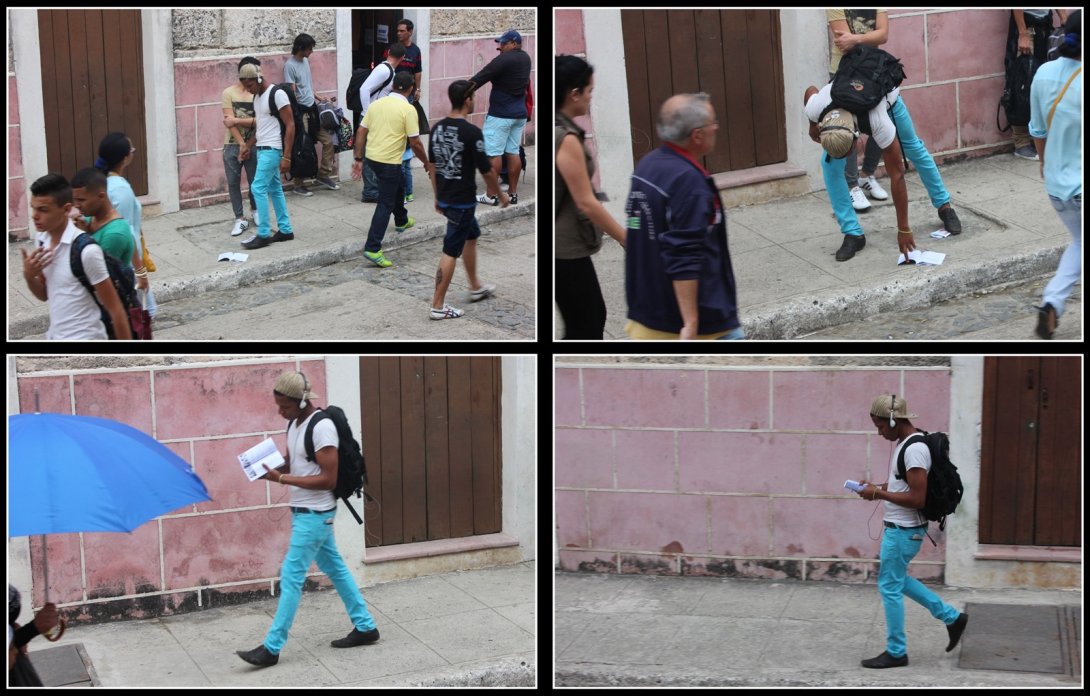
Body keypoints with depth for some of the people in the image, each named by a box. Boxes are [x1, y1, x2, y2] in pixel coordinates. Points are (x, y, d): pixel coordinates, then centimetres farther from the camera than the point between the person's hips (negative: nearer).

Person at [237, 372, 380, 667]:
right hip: (303, 511, 10)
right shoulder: (294, 424, 7)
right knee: (335, 568, 16)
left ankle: (271, 648, -2)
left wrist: (281, 479, -25)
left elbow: (328, 479, -24)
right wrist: (270, 468, -5)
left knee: (291, 576, -7)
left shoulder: (321, 427, -22)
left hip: (315, 514, -10)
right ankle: (365, 627, 27)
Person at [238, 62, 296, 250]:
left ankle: (263, 235, -6)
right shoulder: (257, 97, 11)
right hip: (261, 149, 9)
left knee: (258, 188, -11)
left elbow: (290, 125, -16)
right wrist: (247, 146, 14)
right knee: (275, 189, 12)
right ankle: (286, 230, 19)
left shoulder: (277, 94, -16)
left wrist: (286, 157, -19)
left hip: (272, 149, -9)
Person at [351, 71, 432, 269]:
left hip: (371, 157, 7)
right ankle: (373, 248, -11)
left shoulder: (376, 104, 6)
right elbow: (415, 143, -11)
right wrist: (427, 163, 4)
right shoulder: (408, 110, -11)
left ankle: (401, 221, 54)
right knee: (385, 204, -4)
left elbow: (361, 132, 6)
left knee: (398, 184, 32)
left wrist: (358, 160, 12)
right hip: (389, 162, -7)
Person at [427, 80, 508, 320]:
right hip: (462, 201, -8)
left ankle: (475, 288, 38)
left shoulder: (437, 128, 2)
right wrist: (501, 194, 1)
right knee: (451, 251, -3)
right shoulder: (472, 132, -21)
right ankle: (438, 306, 1)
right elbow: (487, 170, -15)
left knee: (471, 236, 26)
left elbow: (433, 165, 11)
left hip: (445, 198, 8)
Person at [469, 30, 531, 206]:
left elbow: (482, 76, -14)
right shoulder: (525, 59, 8)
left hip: (500, 114, -8)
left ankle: (491, 195, -4)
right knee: (513, 152, 11)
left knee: (493, 153, -4)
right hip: (519, 113, 8)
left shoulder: (504, 60, -16)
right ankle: (512, 193, 12)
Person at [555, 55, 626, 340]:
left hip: (563, 243, 10)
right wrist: (629, 241, -16)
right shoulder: (564, 138, -22)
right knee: (584, 330, 0)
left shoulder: (558, 129, 6)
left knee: (594, 318, 20)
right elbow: (586, 202, -23)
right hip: (564, 248, -10)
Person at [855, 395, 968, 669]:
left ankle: (896, 652, 13)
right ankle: (952, 617, 28)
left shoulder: (914, 449, -24)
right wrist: (877, 488, 6)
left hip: (903, 530, -10)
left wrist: (878, 493, -20)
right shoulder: (904, 442, 8)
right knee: (897, 580, 22)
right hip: (899, 526, 10)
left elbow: (917, 498, -27)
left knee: (889, 586, 1)